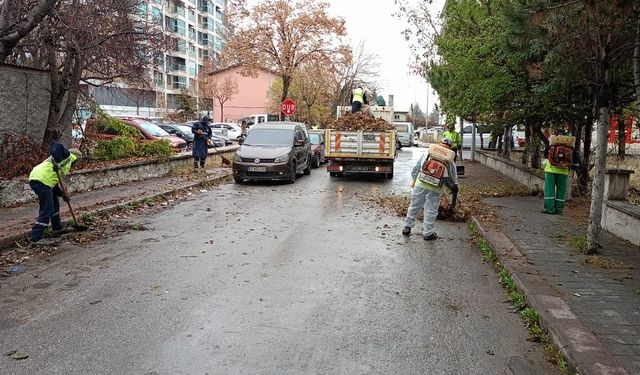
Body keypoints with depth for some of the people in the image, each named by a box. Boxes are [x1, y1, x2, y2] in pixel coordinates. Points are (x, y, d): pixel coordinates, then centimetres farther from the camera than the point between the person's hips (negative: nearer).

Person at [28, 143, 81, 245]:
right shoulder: (67, 155, 5)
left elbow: (53, 182, 28)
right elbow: (56, 147, -16)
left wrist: (62, 194, 22)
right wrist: (57, 163, -23)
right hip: (42, 180, -10)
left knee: (54, 204, 25)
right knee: (47, 210, -9)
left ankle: (57, 228, 40)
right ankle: (37, 237, -11)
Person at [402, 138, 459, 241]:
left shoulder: (428, 152, 8)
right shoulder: (450, 160, 5)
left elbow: (417, 167, 11)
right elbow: (453, 176, 10)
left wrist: (414, 180, 20)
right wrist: (454, 186, 30)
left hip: (420, 184, 2)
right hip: (435, 189, -1)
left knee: (414, 206, 14)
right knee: (431, 210, 9)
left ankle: (407, 227, 22)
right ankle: (428, 232, 16)